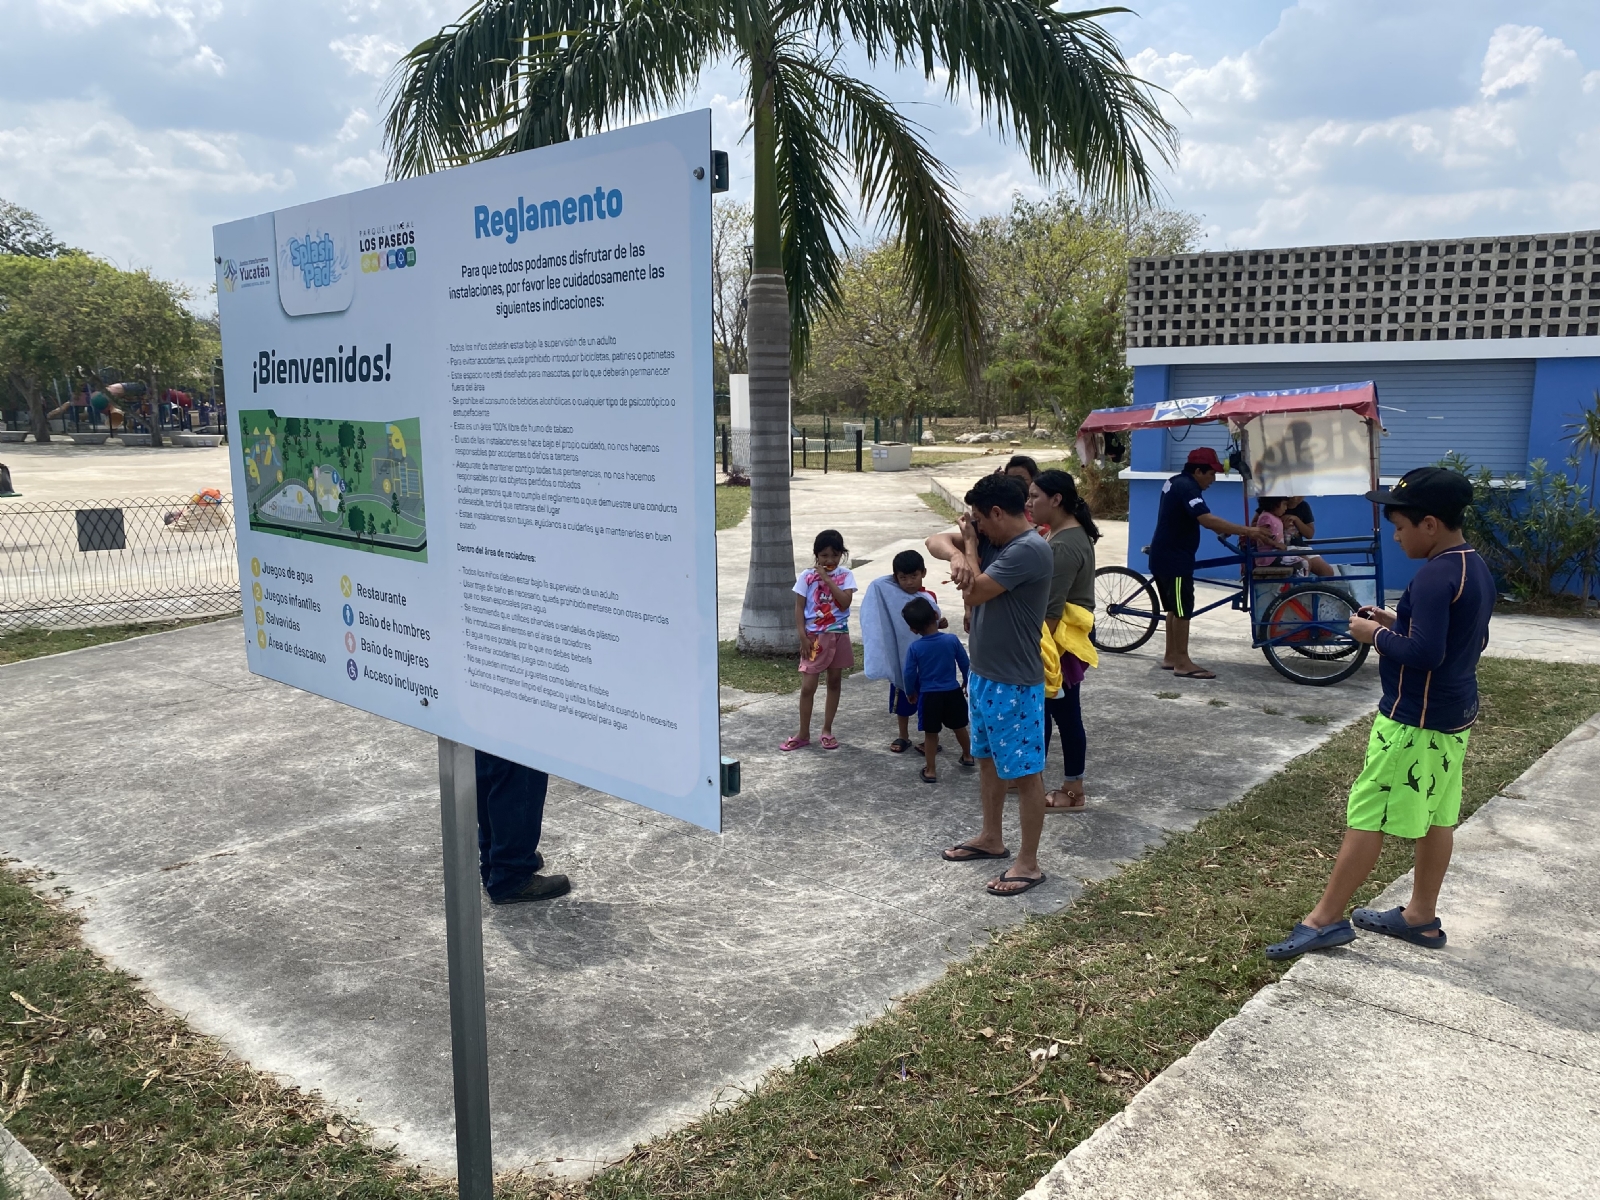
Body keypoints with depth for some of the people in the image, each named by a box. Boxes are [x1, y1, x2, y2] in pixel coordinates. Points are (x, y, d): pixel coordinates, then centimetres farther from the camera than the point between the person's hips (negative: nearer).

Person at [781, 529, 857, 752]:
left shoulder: (845, 575, -2)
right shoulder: (807, 576, -4)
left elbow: (845, 602, -16)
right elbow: (799, 608, -3)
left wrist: (827, 579, -17)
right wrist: (803, 637, -10)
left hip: (838, 636, 1)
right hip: (814, 638, -1)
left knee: (834, 683, 10)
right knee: (807, 687, -2)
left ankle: (827, 731, 23)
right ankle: (803, 734, 11)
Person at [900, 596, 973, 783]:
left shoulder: (915, 647, -14)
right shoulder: (952, 639, -11)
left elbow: (909, 673, -8)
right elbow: (965, 664, -1)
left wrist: (912, 692, 10)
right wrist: (966, 682, 17)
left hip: (928, 695, -2)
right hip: (953, 692, 2)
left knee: (931, 733, 8)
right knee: (959, 727, 22)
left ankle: (931, 771, 13)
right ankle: (968, 756, 42)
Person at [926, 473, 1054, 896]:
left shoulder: (1030, 549, -22)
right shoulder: (992, 540, 5)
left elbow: (974, 593, -23)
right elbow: (936, 541, 7)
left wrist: (970, 545, -7)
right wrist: (956, 554, -16)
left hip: (1014, 684, -10)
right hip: (983, 674, 10)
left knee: (1025, 772, 2)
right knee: (988, 760, 22)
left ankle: (1028, 864, 12)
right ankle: (991, 839, 38)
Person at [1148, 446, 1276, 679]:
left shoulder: (1176, 482, 13)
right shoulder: (1187, 488, -20)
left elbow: (1199, 519, 17)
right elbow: (1207, 520, -33)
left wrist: (1234, 531, 7)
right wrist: (1246, 531, -32)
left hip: (1164, 555, 10)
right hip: (1174, 558, -10)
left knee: (1174, 608, 16)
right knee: (1182, 610, -5)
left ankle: (1171, 656, 22)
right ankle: (1182, 663, -2)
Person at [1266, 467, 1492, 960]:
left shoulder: (1435, 575, -22)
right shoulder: (1476, 569, 9)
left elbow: (1425, 652, -29)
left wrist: (1376, 634, -13)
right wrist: (1397, 622, 11)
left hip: (1414, 721, -10)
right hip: (1452, 717, 10)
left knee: (1366, 817, -3)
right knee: (1436, 818, 16)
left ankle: (1325, 919, 4)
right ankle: (1421, 916, 27)